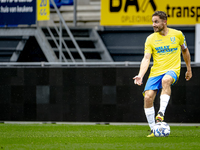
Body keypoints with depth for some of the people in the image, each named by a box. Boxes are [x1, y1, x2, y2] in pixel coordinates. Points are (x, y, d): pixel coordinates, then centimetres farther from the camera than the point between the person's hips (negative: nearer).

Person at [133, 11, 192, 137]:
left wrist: (189, 69, 26)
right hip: (156, 72, 3)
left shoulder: (177, 34, 4)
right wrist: (140, 75, -19)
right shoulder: (150, 39, 4)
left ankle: (162, 112, -40)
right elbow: (146, 58, -4)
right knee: (148, 97, -16)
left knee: (166, 80, -39)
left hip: (172, 70, -2)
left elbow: (185, 50, 21)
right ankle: (153, 130, -4)